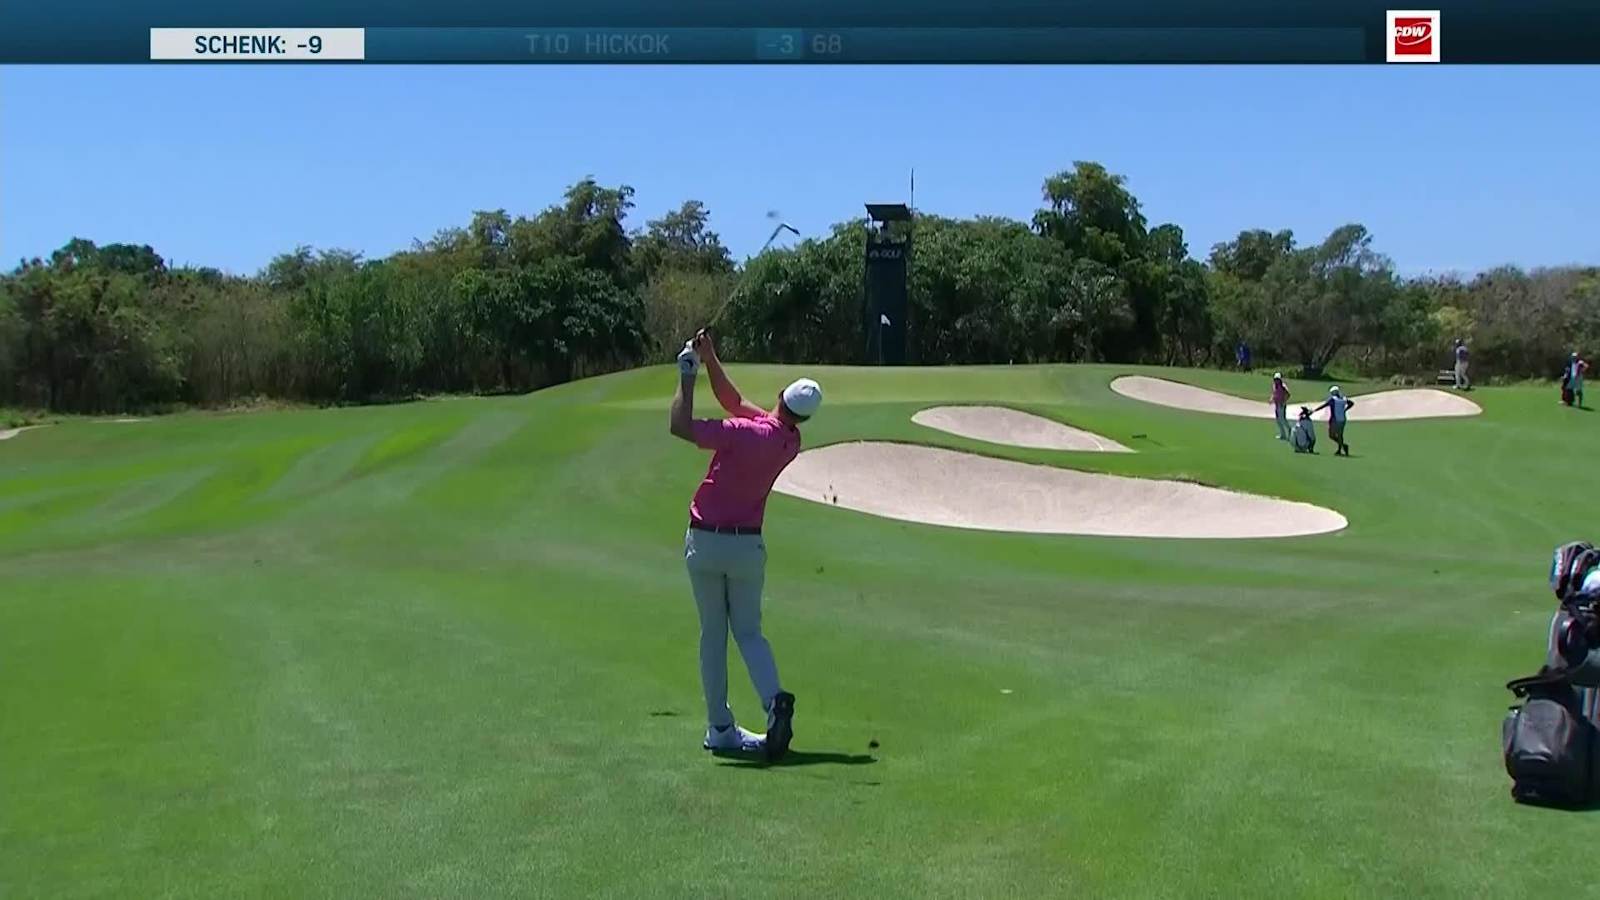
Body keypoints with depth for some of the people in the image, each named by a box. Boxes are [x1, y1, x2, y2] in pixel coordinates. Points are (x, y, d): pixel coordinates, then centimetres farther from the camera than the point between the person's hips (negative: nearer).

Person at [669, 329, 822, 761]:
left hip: (705, 542, -3)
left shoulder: (744, 433, -19)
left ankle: (720, 728, 10)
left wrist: (687, 376, -9)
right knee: (749, 632, 11)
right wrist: (710, 359, 0)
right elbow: (734, 401, 7)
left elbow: (680, 425, -19)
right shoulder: (791, 443, 0)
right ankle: (775, 700, -16)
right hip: (747, 545, 3)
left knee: (712, 634, 8)